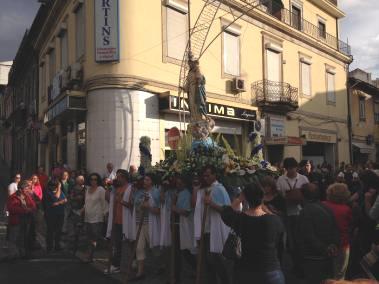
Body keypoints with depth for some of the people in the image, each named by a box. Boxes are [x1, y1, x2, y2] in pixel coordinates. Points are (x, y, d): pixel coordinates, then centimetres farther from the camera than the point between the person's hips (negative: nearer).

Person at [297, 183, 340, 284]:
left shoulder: (306, 211, -19)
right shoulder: (326, 208, 5)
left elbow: (309, 236, -22)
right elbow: (335, 230, 8)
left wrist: (323, 248, -13)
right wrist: (334, 244, 0)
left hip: (312, 258, -7)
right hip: (328, 256, 8)